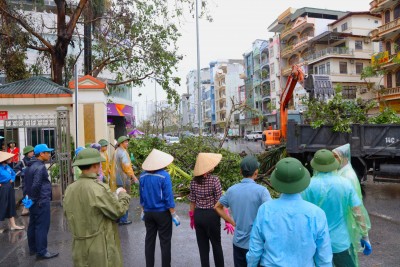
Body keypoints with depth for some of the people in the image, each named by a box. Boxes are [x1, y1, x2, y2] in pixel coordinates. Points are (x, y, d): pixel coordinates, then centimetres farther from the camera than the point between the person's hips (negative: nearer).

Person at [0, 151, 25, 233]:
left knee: (11, 206, 14)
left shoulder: (8, 166, 5)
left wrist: (12, 179, 7)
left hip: (9, 188, 9)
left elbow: (13, 173, 23)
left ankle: (13, 225, 24)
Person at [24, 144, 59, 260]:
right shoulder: (40, 167, -19)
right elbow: (36, 185, -27)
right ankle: (41, 252, 3)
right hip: (41, 201, -10)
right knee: (42, 226, -3)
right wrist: (36, 197, -14)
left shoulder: (30, 166, 12)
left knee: (33, 225, 17)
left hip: (33, 200, 10)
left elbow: (27, 183, 17)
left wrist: (30, 195, 17)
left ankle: (33, 248, 29)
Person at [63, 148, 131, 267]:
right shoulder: (99, 188, -21)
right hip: (101, 249, -6)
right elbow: (119, 211, -13)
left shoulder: (70, 189, -2)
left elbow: (67, 214, 10)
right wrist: (123, 195, 5)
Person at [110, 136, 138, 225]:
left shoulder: (116, 152, 14)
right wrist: (134, 177, -19)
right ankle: (123, 220, 5)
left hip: (116, 178, 9)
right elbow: (126, 166, -22)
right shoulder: (123, 152, -15)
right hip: (123, 179, -9)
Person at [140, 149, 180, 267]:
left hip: (148, 213, 5)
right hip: (163, 213, -5)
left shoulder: (143, 176, -3)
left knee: (149, 240, 16)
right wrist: (174, 215, -8)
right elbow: (168, 197, -17)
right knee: (165, 242, 7)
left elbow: (142, 196, 7)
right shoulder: (164, 175, -18)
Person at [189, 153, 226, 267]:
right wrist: (227, 220, -8)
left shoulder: (194, 181, -1)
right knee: (216, 244, 16)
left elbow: (192, 202, 4)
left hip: (198, 216, 4)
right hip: (211, 215, -3)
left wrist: (192, 218, 17)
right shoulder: (214, 180, -15)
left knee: (202, 246, 14)